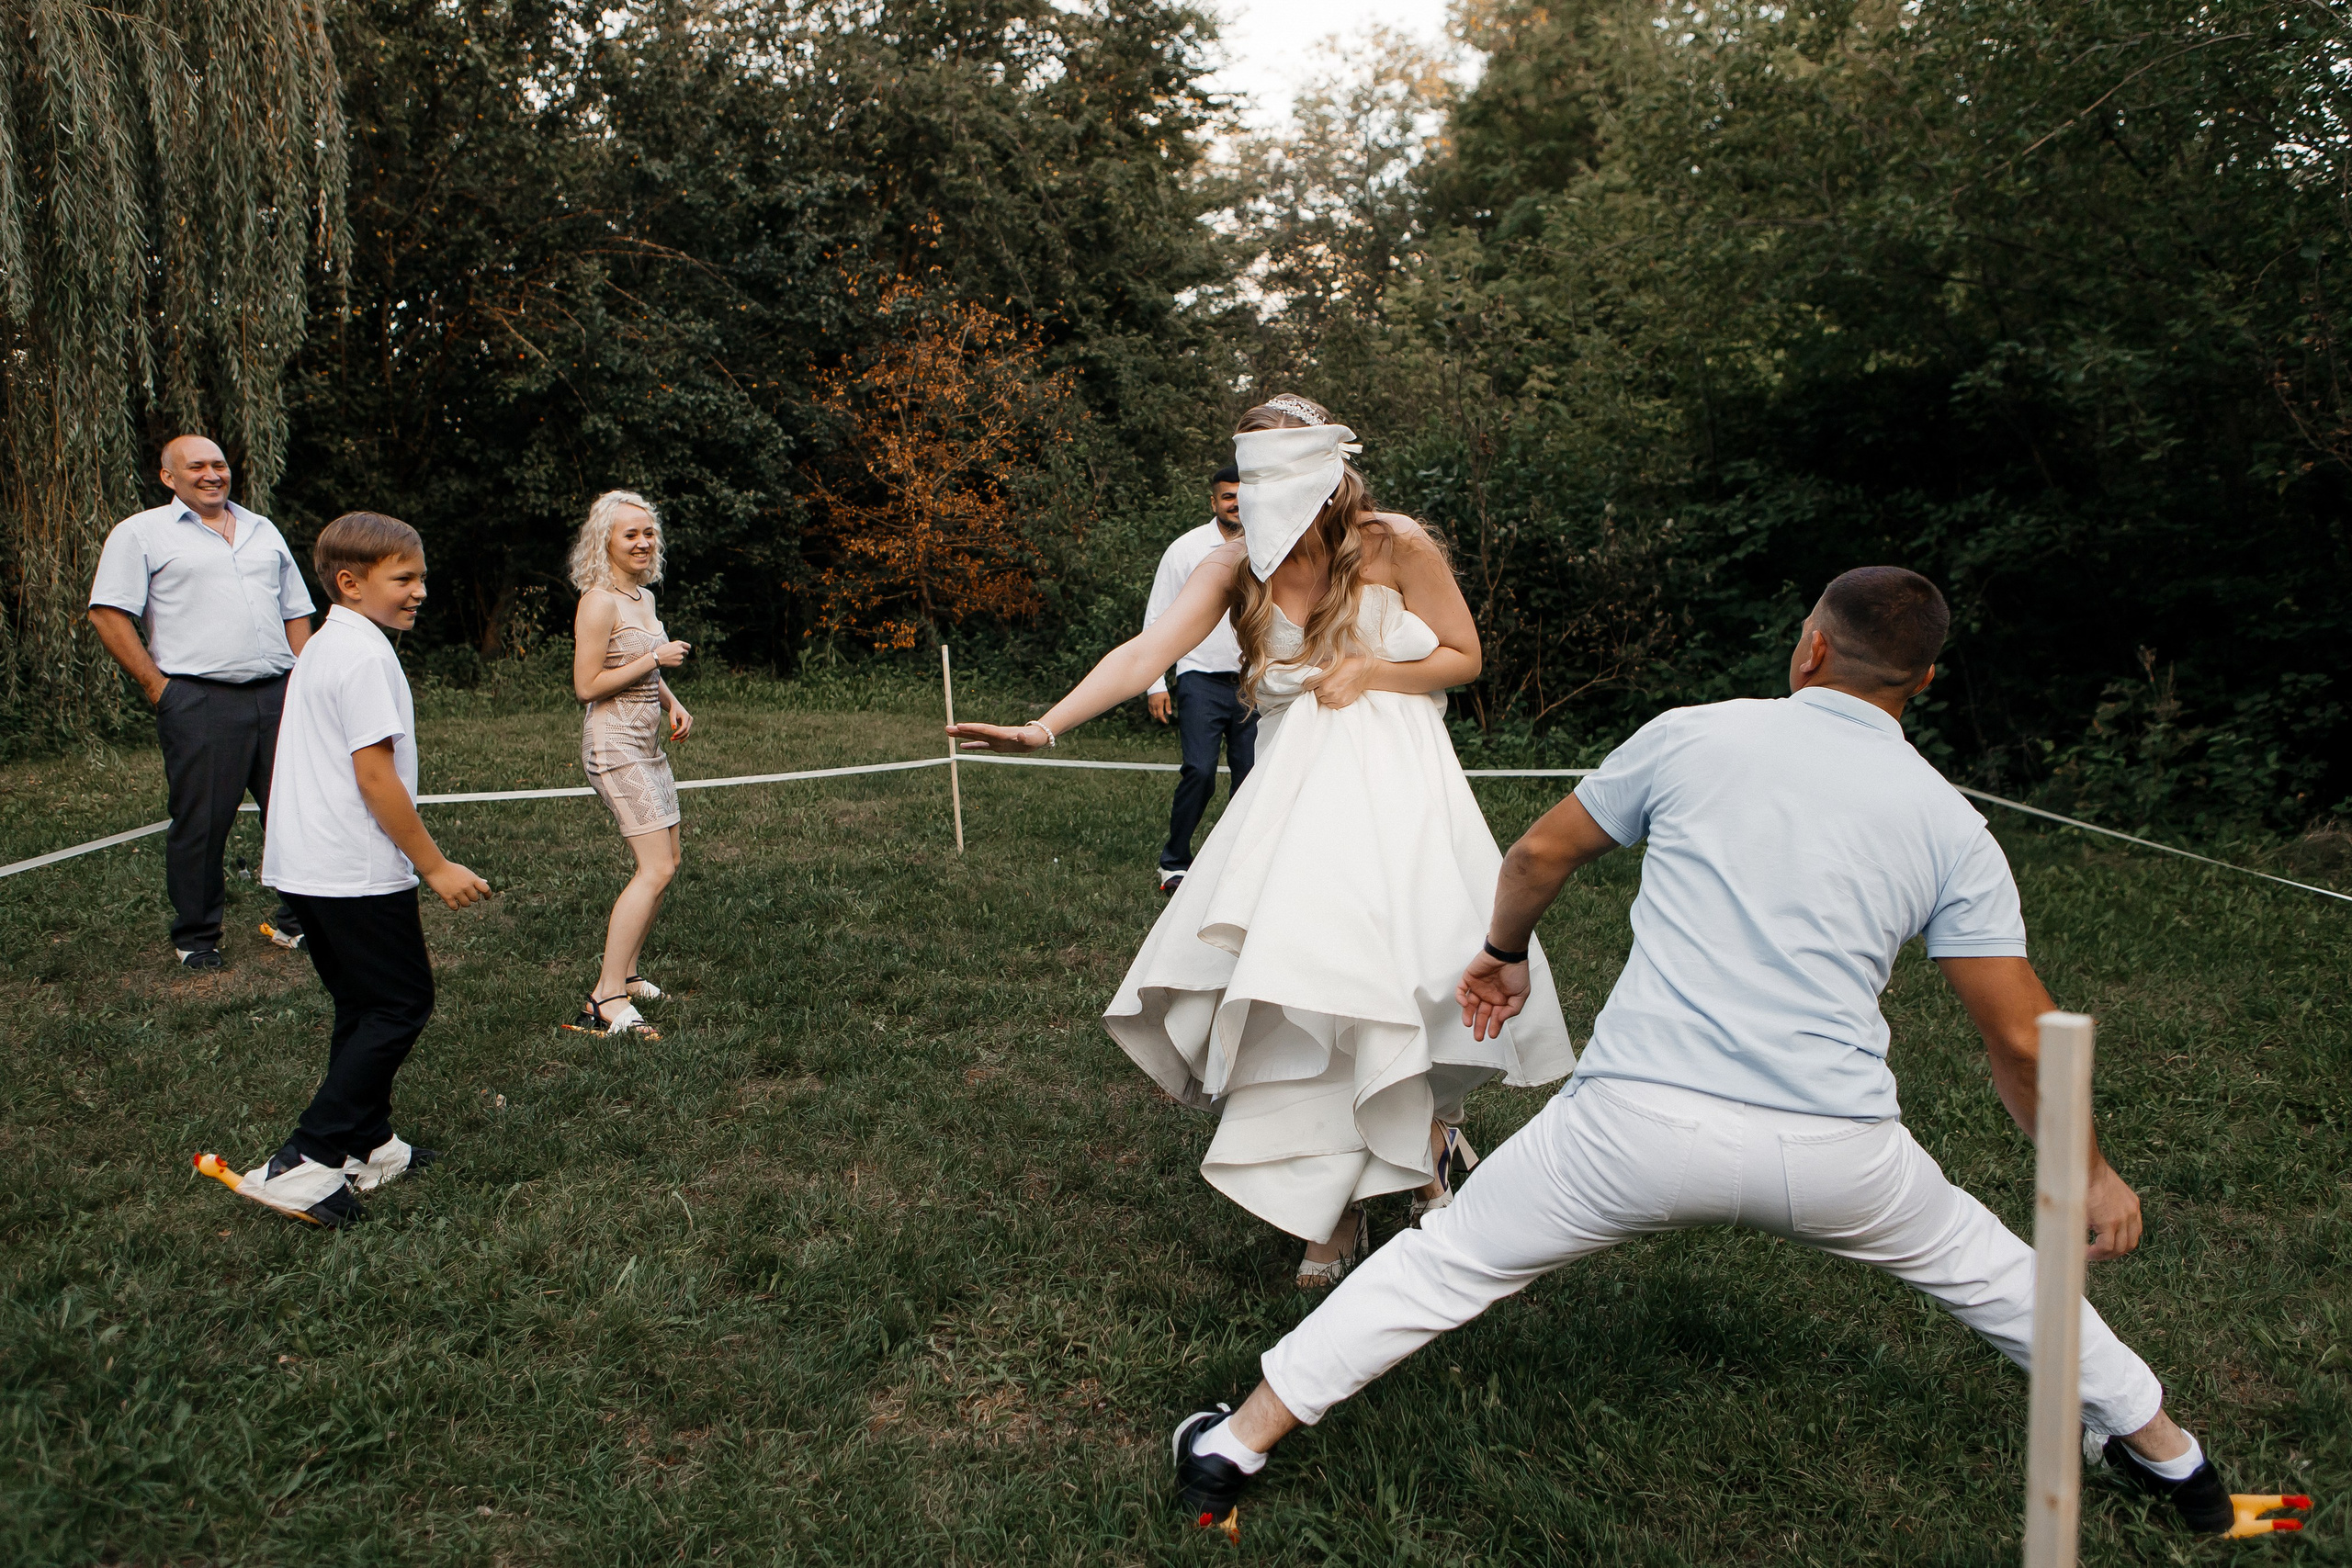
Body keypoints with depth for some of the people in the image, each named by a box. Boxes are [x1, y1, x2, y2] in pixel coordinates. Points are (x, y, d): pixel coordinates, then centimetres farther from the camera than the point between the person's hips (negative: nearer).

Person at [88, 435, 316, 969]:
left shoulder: (262, 530, 20)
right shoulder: (141, 533, 3)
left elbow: (295, 610, 23)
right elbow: (108, 614, -3)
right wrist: (157, 686, -7)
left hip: (277, 695, 5)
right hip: (199, 701, -4)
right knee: (201, 823, -1)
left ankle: (298, 921, 18)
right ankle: (195, 937, 13)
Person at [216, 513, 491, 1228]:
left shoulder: (323, 647, 15)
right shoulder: (364, 656, -17)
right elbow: (376, 776, -20)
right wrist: (436, 866, -14)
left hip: (305, 866, 10)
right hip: (357, 872, -10)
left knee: (364, 1006, 18)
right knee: (401, 1005, -2)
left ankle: (368, 1145, 26)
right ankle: (304, 1164, -4)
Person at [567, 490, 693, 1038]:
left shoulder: (643, 596, 13)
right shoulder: (599, 602, -14)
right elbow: (587, 685, -18)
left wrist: (672, 701, 8)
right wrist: (656, 658, -16)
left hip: (648, 742, 10)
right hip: (614, 746, -10)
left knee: (666, 863, 13)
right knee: (656, 868, -15)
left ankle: (624, 971, 26)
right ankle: (607, 999, -13)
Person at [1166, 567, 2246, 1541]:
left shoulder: (1694, 736, 7)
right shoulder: (1951, 826, 9)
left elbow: (1539, 855, 16)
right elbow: (2018, 1037, 8)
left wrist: (1506, 953, 36)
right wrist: (2090, 1171, 25)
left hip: (1638, 1125, -1)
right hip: (1834, 1154, 2)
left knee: (1445, 1265, 14)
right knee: (1980, 1263, 31)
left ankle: (1230, 1453, 19)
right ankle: (2169, 1457, 51)